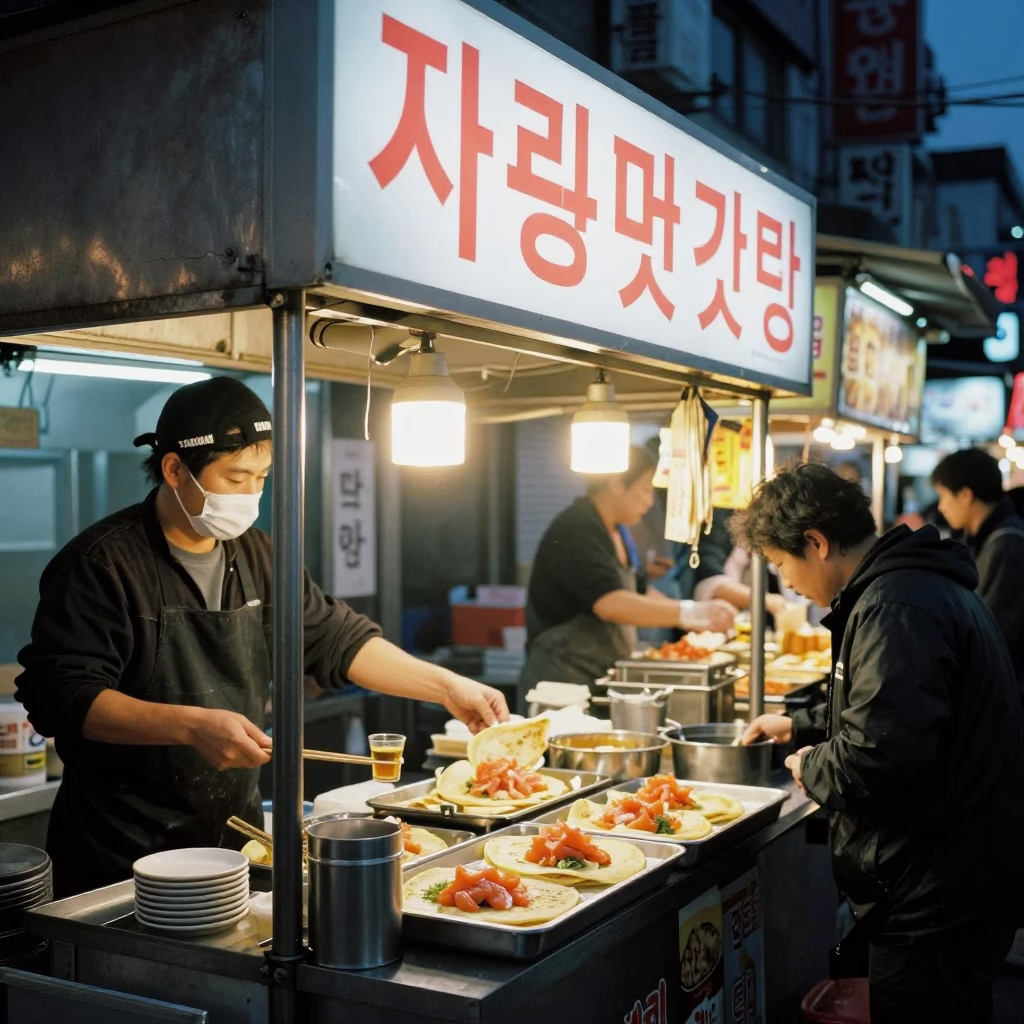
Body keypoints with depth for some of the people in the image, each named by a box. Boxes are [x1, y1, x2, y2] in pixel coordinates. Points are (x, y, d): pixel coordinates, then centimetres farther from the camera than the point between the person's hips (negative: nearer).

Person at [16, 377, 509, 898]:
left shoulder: (257, 556, 8)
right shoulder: (102, 562, -14)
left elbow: (335, 639, 11)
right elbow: (61, 696, -20)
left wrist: (446, 686, 2)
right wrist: (192, 726, -30)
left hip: (236, 833, 6)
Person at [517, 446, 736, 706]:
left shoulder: (613, 534, 14)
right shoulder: (574, 532, -17)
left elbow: (640, 595, 22)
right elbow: (610, 604, -30)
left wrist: (701, 616, 9)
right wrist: (689, 613, -31)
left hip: (601, 681, 9)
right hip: (563, 682, -9)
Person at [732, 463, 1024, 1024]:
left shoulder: (895, 606, -23)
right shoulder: (917, 583, 12)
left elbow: (879, 756, -32)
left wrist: (812, 767, -12)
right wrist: (800, 725, 28)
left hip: (936, 899, -10)